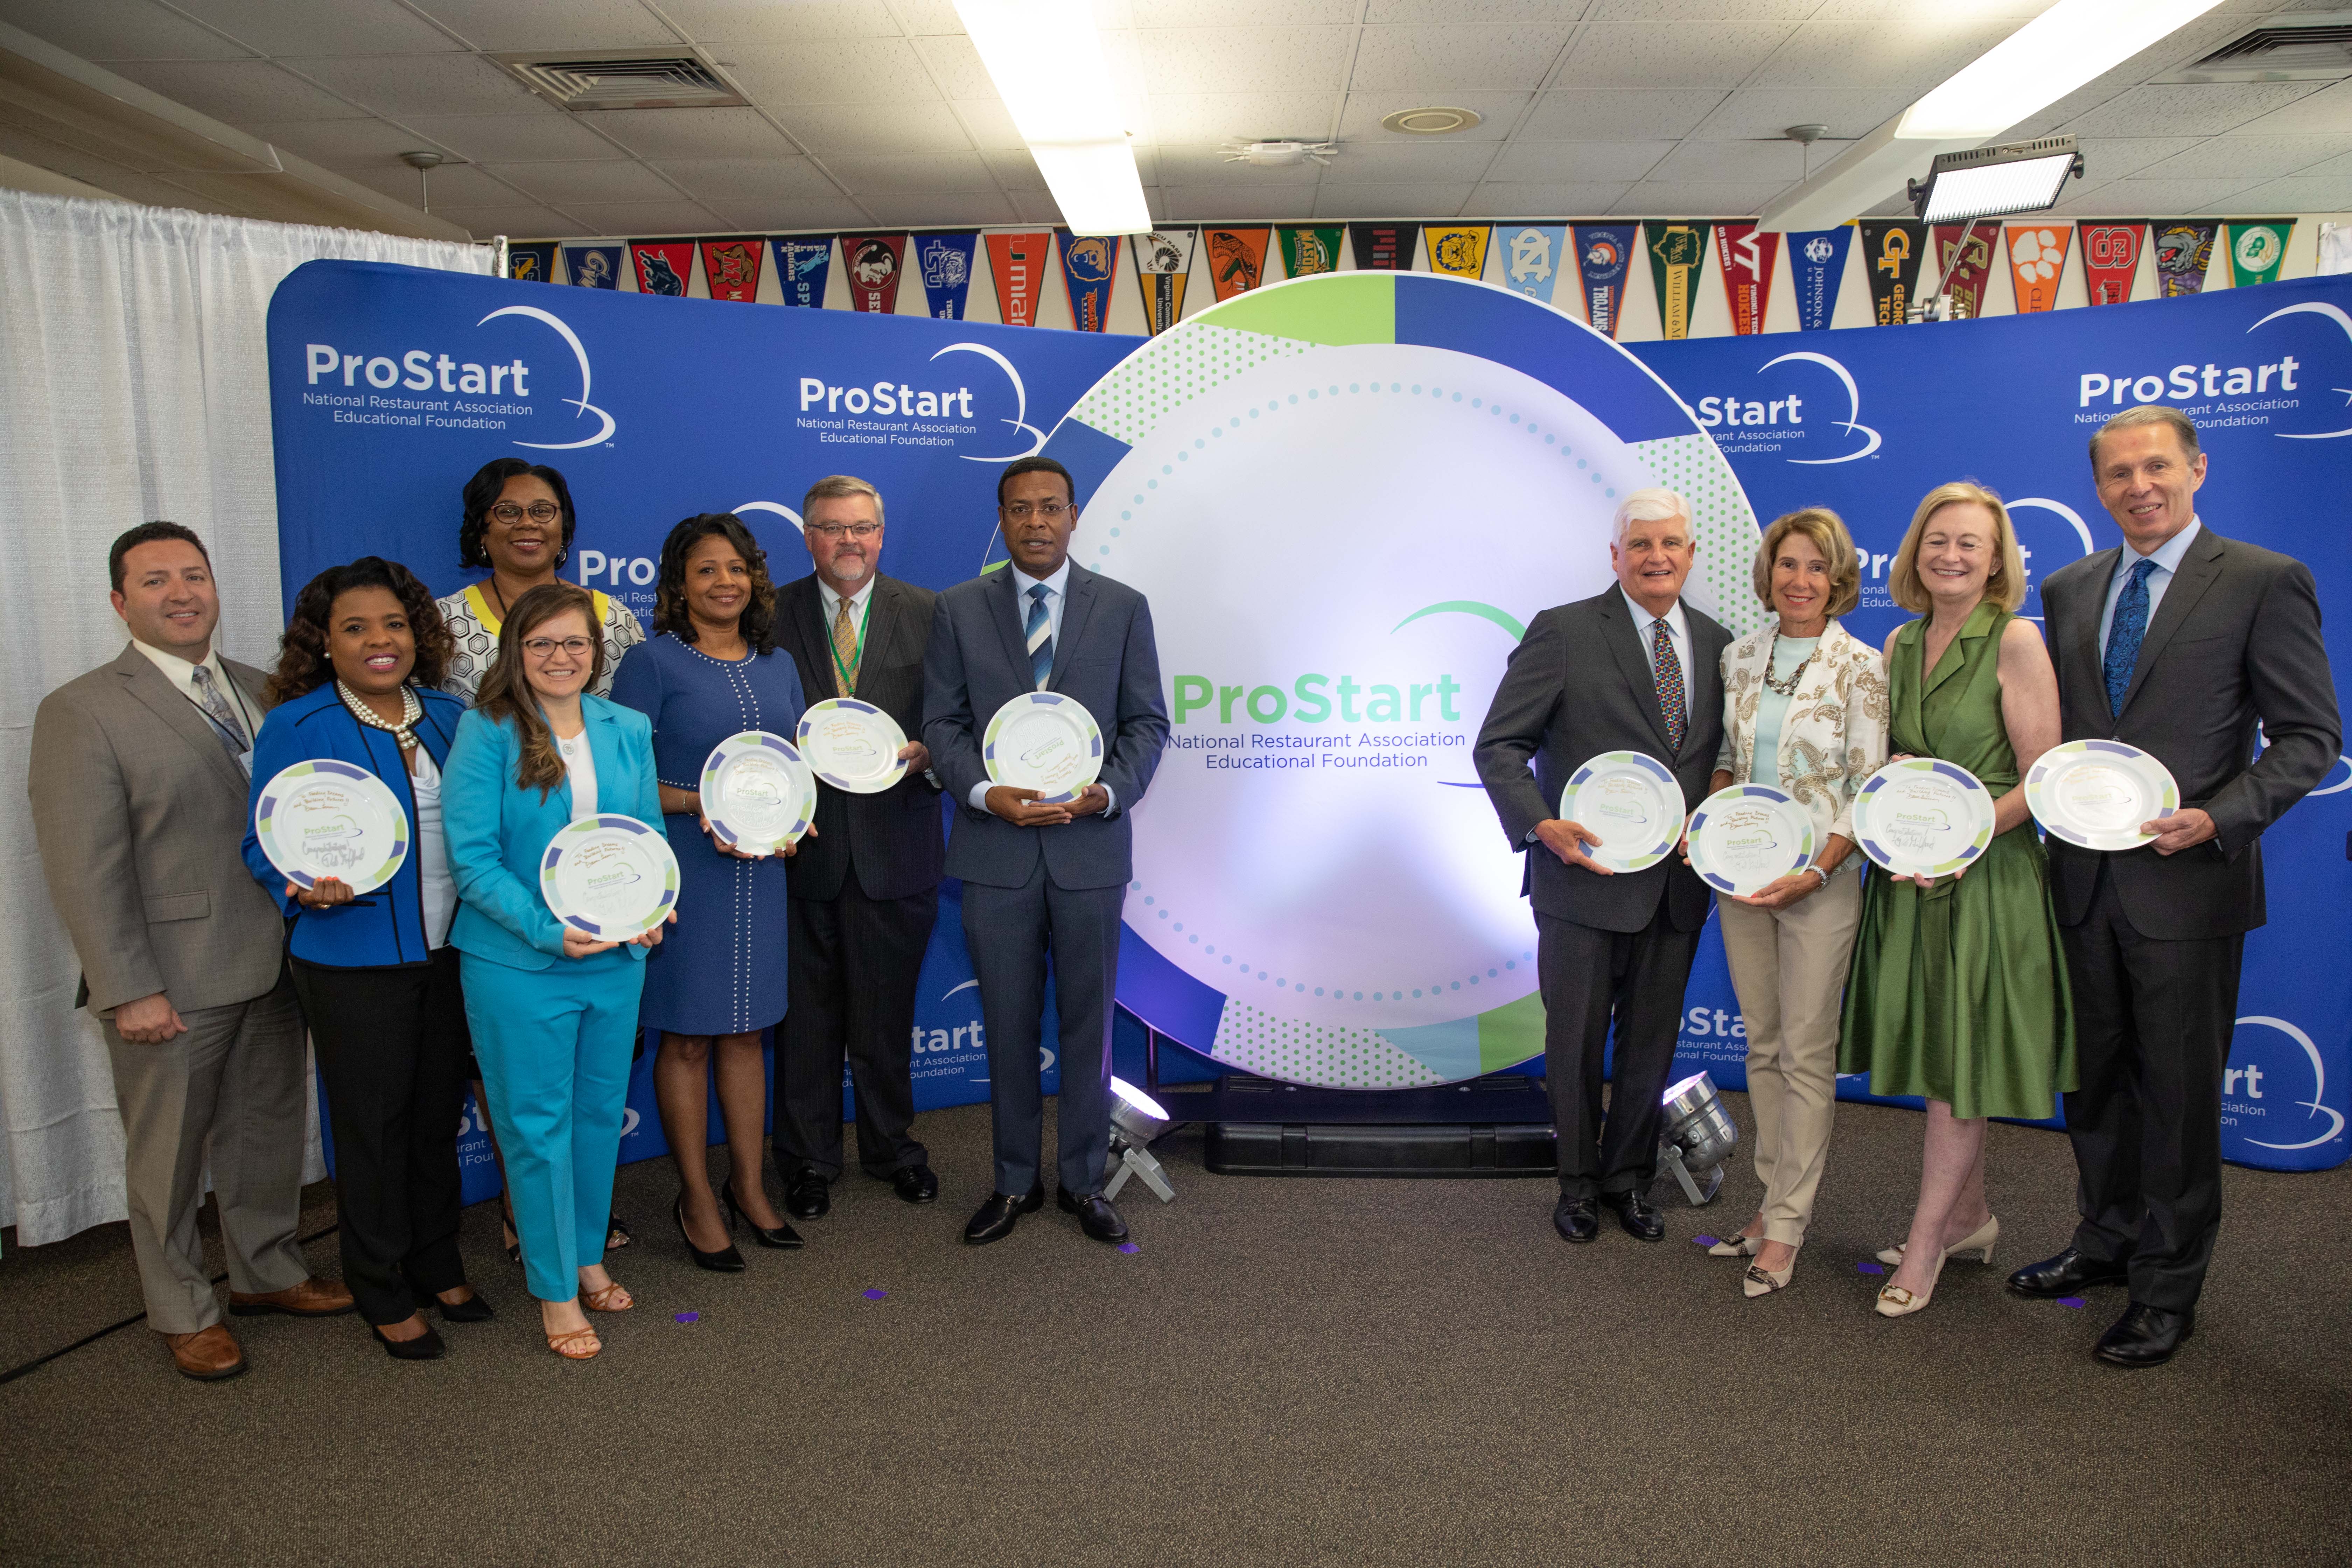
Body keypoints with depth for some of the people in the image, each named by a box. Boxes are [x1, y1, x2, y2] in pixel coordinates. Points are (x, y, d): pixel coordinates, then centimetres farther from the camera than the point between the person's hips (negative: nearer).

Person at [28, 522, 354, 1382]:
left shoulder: (262, 693, 8)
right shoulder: (82, 712, -9)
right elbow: (84, 872, -13)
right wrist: (130, 991, -15)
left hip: (273, 966, 5)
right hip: (171, 985, -5)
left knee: (269, 1130, 18)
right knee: (169, 1156, 11)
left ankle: (267, 1271, 38)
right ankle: (184, 1313, 29)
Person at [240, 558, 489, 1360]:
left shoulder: (446, 715, 5)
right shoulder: (296, 727, -8)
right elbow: (265, 846, -6)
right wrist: (311, 889, -26)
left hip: (450, 951, 5)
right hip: (353, 959, -4)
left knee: (439, 1112, 15)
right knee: (372, 1123, 7)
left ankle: (437, 1266, 33)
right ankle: (383, 1294, 24)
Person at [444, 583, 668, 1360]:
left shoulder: (629, 730, 6)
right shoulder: (486, 733, -9)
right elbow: (472, 857, -13)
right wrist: (550, 930, -21)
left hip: (617, 959, 5)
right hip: (519, 964, -4)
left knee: (601, 1113, 16)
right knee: (538, 1125, 6)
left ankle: (587, 1256, 36)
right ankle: (555, 1290, 21)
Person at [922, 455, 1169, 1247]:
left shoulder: (1123, 607, 4)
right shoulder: (959, 610, 5)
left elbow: (1147, 721, 3)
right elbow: (943, 722, 3)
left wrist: (1111, 791, -14)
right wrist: (984, 791, -15)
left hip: (1091, 847, 0)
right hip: (996, 850, 0)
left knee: (1088, 1020, 9)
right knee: (1007, 1024, 9)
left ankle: (1083, 1180, 25)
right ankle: (1015, 1181, 25)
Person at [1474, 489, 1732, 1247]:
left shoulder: (1716, 643, 8)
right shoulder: (1563, 632, -7)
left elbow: (1724, 756, 15)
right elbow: (1500, 745, -9)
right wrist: (1543, 826, -23)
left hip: (1677, 885, 4)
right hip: (1585, 879, -4)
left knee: (1652, 1044, 16)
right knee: (1576, 1043, 10)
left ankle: (1630, 1178, 36)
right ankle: (1579, 1183, 31)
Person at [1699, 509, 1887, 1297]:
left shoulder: (1860, 667, -8)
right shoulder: (1740, 656, 6)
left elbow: (1869, 787, -10)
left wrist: (1815, 872, -18)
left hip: (1820, 881, -5)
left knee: (1807, 1054, 1)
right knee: (1762, 1046, 12)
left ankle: (1786, 1226, 10)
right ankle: (1775, 1196, 25)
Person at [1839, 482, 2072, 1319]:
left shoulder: (2015, 641, -11)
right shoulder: (1901, 642, 8)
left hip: (1988, 878, -6)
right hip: (1909, 877, 6)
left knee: (1962, 1061, 2)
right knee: (1933, 1051, 14)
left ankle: (1926, 1241, 14)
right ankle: (1969, 1216, 31)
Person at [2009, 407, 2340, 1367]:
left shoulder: (2264, 583, -6)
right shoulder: (2068, 590, 10)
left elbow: (2311, 737, -6)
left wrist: (2219, 818, -19)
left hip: (2188, 882, -5)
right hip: (2085, 881, 5)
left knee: (2179, 1091, 6)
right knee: (2094, 1080, 17)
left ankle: (2167, 1287, 22)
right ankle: (2106, 1241, 35)